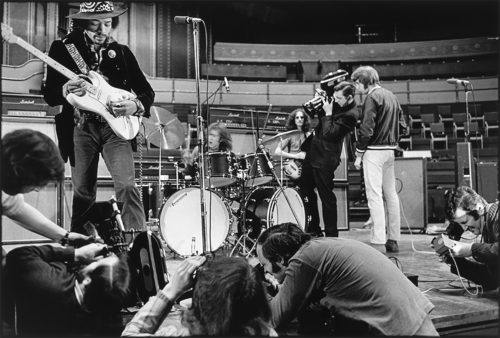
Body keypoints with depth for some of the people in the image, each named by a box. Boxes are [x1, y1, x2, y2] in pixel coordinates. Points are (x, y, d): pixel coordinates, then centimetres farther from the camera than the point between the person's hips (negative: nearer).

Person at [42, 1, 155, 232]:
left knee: (127, 186, -16)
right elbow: (49, 94, 2)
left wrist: (135, 105, -14)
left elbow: (147, 92, 8)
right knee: (83, 193, 8)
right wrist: (65, 91, -20)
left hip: (115, 126, 0)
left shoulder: (121, 52, 7)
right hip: (81, 128, 0)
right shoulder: (62, 49, 4)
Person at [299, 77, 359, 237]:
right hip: (313, 150, 10)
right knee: (304, 188, 17)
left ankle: (331, 234, 11)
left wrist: (328, 114, -18)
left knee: (326, 196, -2)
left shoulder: (350, 115, -20)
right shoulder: (337, 103, 5)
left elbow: (329, 134, -23)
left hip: (325, 158, -10)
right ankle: (313, 228, 31)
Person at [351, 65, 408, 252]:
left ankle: (378, 240, -9)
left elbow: (366, 129, -17)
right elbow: (402, 126, 16)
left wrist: (358, 154, -10)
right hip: (390, 150, 9)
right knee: (391, 193, 11)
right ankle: (393, 239, 17)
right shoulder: (391, 96, 15)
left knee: (374, 195, -8)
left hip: (374, 151, -9)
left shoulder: (372, 97, -11)